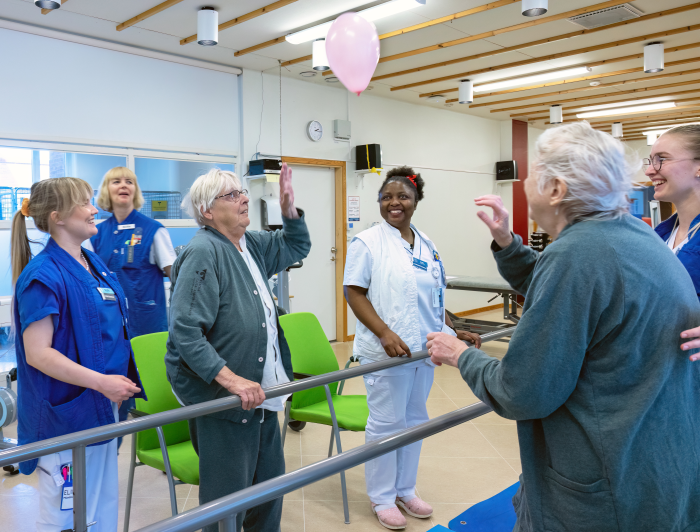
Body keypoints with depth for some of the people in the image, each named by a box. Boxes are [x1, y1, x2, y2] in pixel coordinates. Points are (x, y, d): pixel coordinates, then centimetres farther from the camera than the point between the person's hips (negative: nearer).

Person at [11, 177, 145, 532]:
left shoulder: (95, 264, 8)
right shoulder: (43, 275, -17)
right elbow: (37, 353, -21)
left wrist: (122, 381, 10)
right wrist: (101, 381, -25)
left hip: (102, 409, 8)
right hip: (66, 417, -8)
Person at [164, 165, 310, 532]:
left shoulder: (251, 245, 9)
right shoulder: (202, 253, -17)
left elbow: (296, 247, 26)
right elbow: (185, 332, -24)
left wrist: (289, 208, 8)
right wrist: (231, 380, -28)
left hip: (260, 393, 9)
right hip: (222, 400, -8)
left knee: (270, 485, 20)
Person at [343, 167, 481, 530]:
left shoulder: (426, 245, 10)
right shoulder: (367, 242, -8)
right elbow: (354, 293, -12)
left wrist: (453, 332, 8)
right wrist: (385, 334, -22)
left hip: (423, 350, 6)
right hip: (386, 352, -6)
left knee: (414, 420, 16)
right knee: (386, 423, 4)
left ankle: (405, 489, 33)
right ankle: (381, 498, 23)